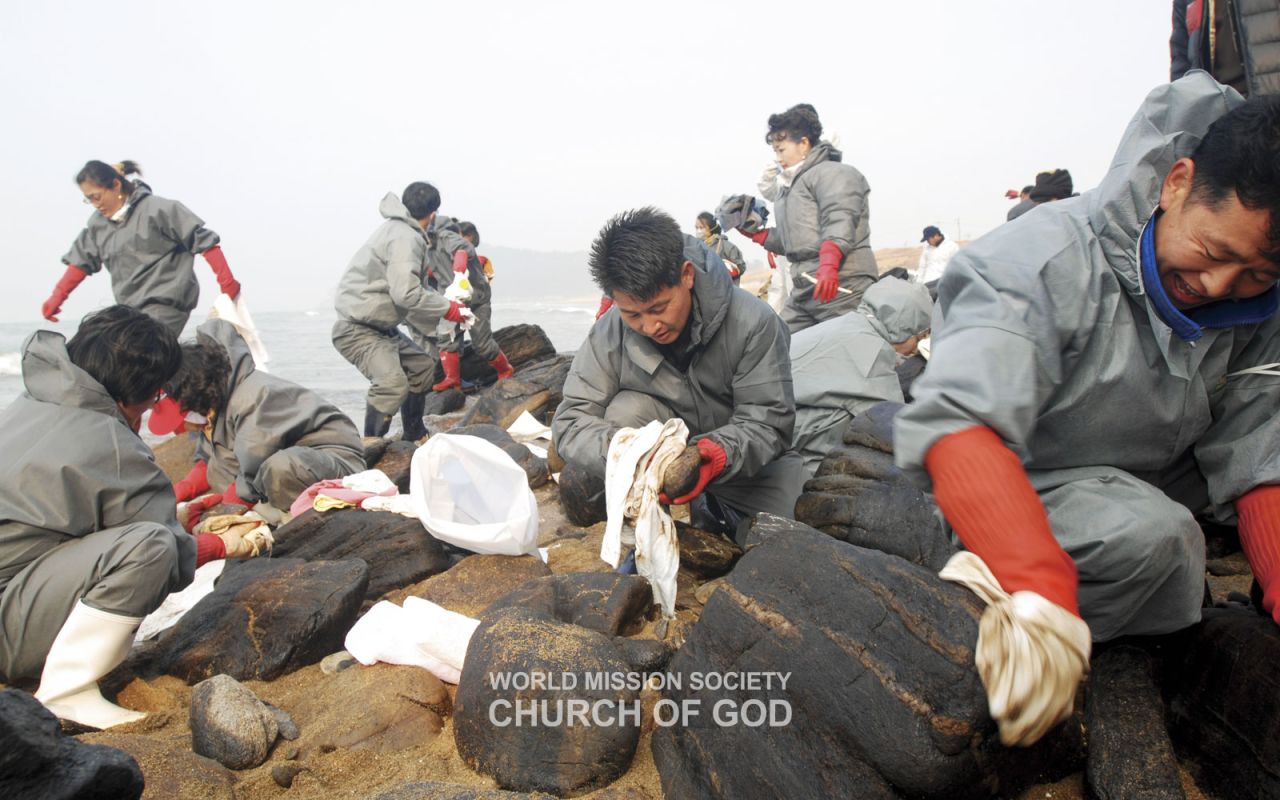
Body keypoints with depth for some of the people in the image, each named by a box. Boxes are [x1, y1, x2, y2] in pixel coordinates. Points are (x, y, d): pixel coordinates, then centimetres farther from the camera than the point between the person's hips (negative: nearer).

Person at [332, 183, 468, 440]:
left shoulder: (399, 230, 15)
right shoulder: (405, 238, -18)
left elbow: (412, 286, 19)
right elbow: (406, 293, -28)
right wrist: (447, 308, -16)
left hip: (381, 327, 11)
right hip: (357, 329, -11)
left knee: (422, 365, 20)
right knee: (393, 383, -29)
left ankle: (415, 437, 30)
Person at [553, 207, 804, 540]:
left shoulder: (754, 322, -23)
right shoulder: (608, 334, -18)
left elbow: (768, 425, -23)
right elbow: (571, 422, -20)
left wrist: (709, 455, -43)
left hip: (747, 463, -1)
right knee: (626, 411, -27)